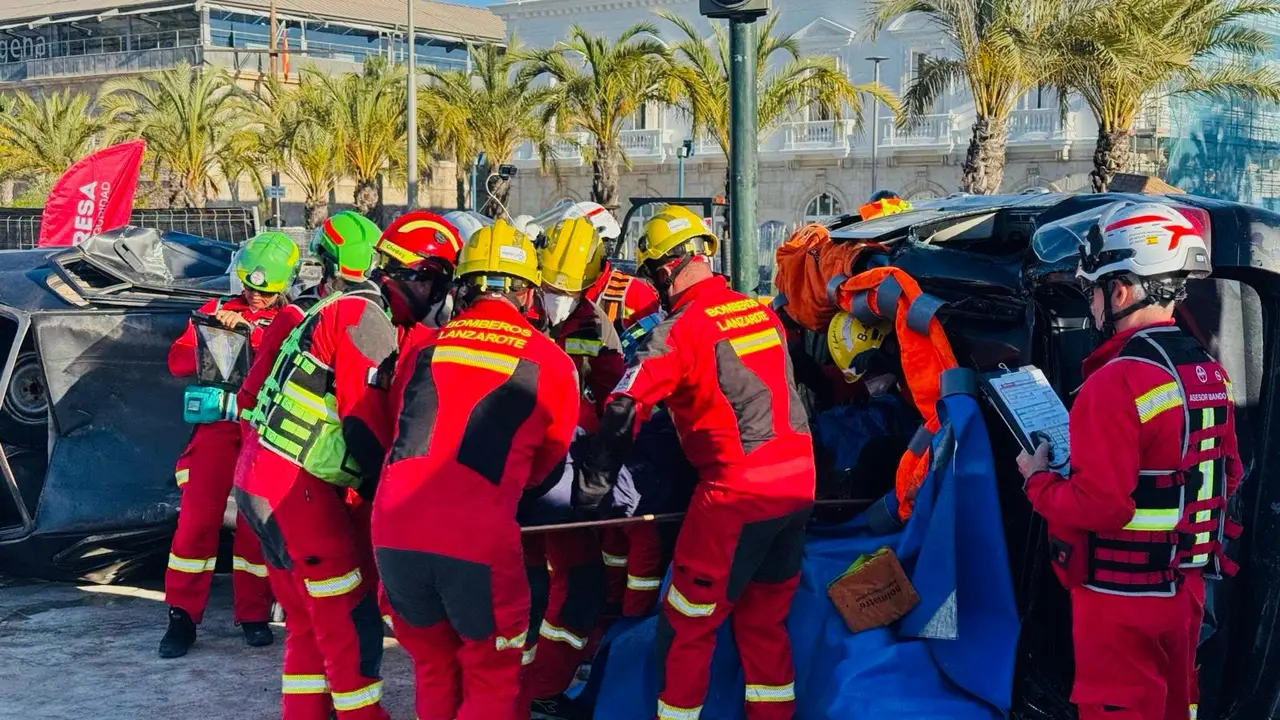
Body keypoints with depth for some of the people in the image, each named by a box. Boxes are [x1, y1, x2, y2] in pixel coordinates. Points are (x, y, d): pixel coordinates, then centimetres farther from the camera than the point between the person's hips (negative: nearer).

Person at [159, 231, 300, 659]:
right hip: (217, 425, 1)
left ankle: (253, 614, 14)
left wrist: (249, 330, -21)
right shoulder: (216, 310, 14)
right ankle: (182, 615, 3)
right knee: (197, 518, -6)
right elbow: (177, 360, 6)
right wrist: (204, 353, -15)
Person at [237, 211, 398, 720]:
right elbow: (366, 423, -18)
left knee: (310, 620, 17)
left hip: (263, 483, 9)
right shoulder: (363, 317, -12)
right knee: (352, 622, -2)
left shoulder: (329, 314, 15)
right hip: (298, 490, -9)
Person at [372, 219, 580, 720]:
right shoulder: (551, 364, 6)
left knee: (433, 666, 25)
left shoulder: (422, 348, 13)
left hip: (394, 531, 4)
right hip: (479, 540, -3)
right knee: (492, 678, 17)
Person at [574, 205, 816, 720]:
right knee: (764, 619, 19)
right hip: (798, 485, 7)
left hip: (736, 494, -7)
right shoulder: (764, 313, 10)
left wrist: (590, 491, -11)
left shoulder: (682, 330, -10)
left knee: (688, 624, 6)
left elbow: (624, 412, -16)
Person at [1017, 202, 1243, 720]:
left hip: (1122, 598, -8)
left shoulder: (1116, 384, -24)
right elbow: (1226, 477, 12)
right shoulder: (1210, 373, 4)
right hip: (1186, 588, 8)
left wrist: (1038, 481, -9)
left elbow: (1100, 506, -25)